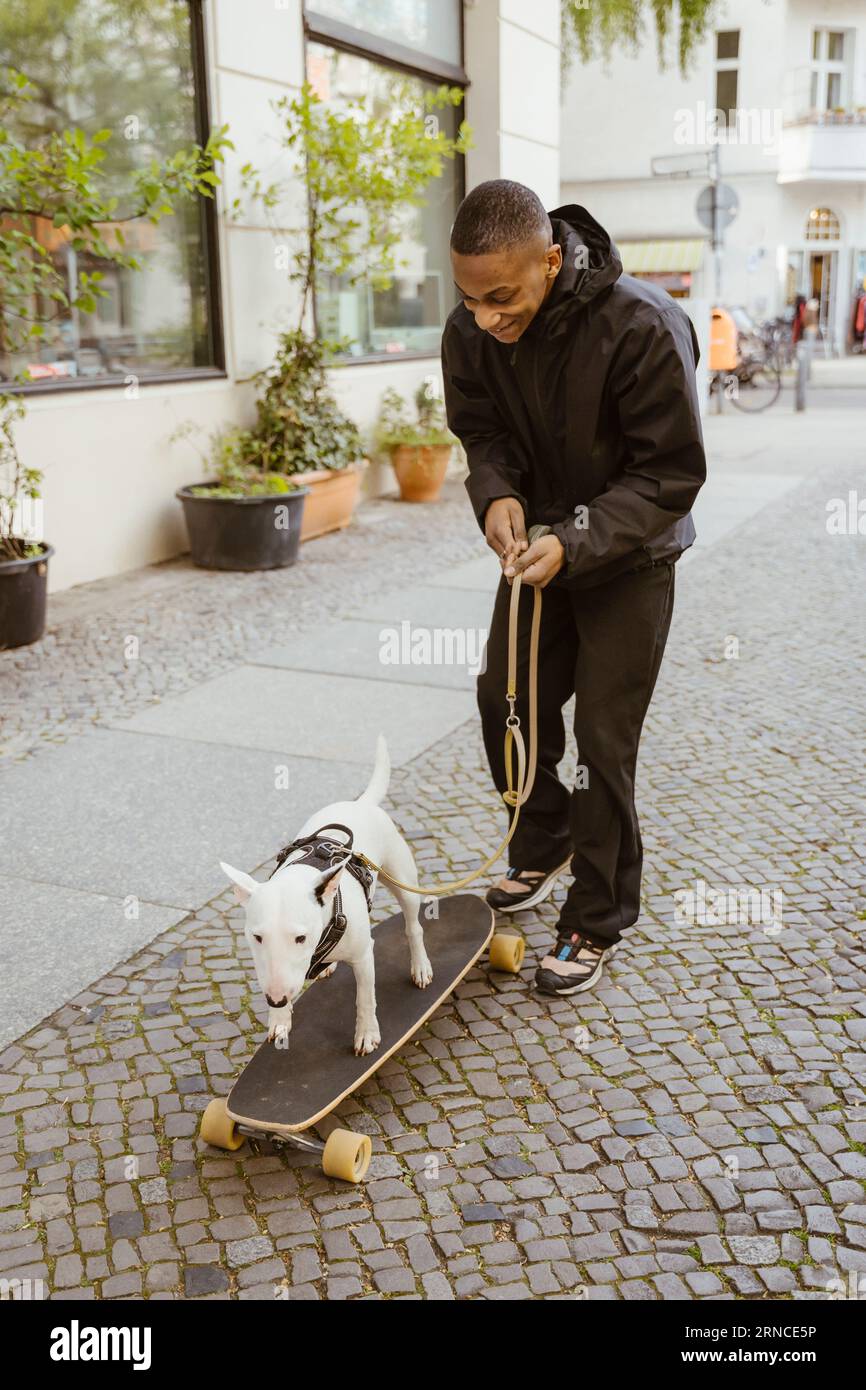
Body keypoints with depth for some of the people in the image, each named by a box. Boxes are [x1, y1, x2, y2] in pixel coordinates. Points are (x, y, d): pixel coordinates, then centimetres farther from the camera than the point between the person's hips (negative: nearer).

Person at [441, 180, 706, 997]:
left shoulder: (643, 329, -30)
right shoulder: (472, 332, -14)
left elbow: (673, 471, -23)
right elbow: (480, 431, 1)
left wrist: (575, 543, -33)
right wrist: (496, 495, -21)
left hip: (628, 559, -5)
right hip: (540, 546, 5)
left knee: (602, 740, -2)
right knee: (507, 700, 10)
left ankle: (597, 922, 15)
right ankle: (542, 850, 36)